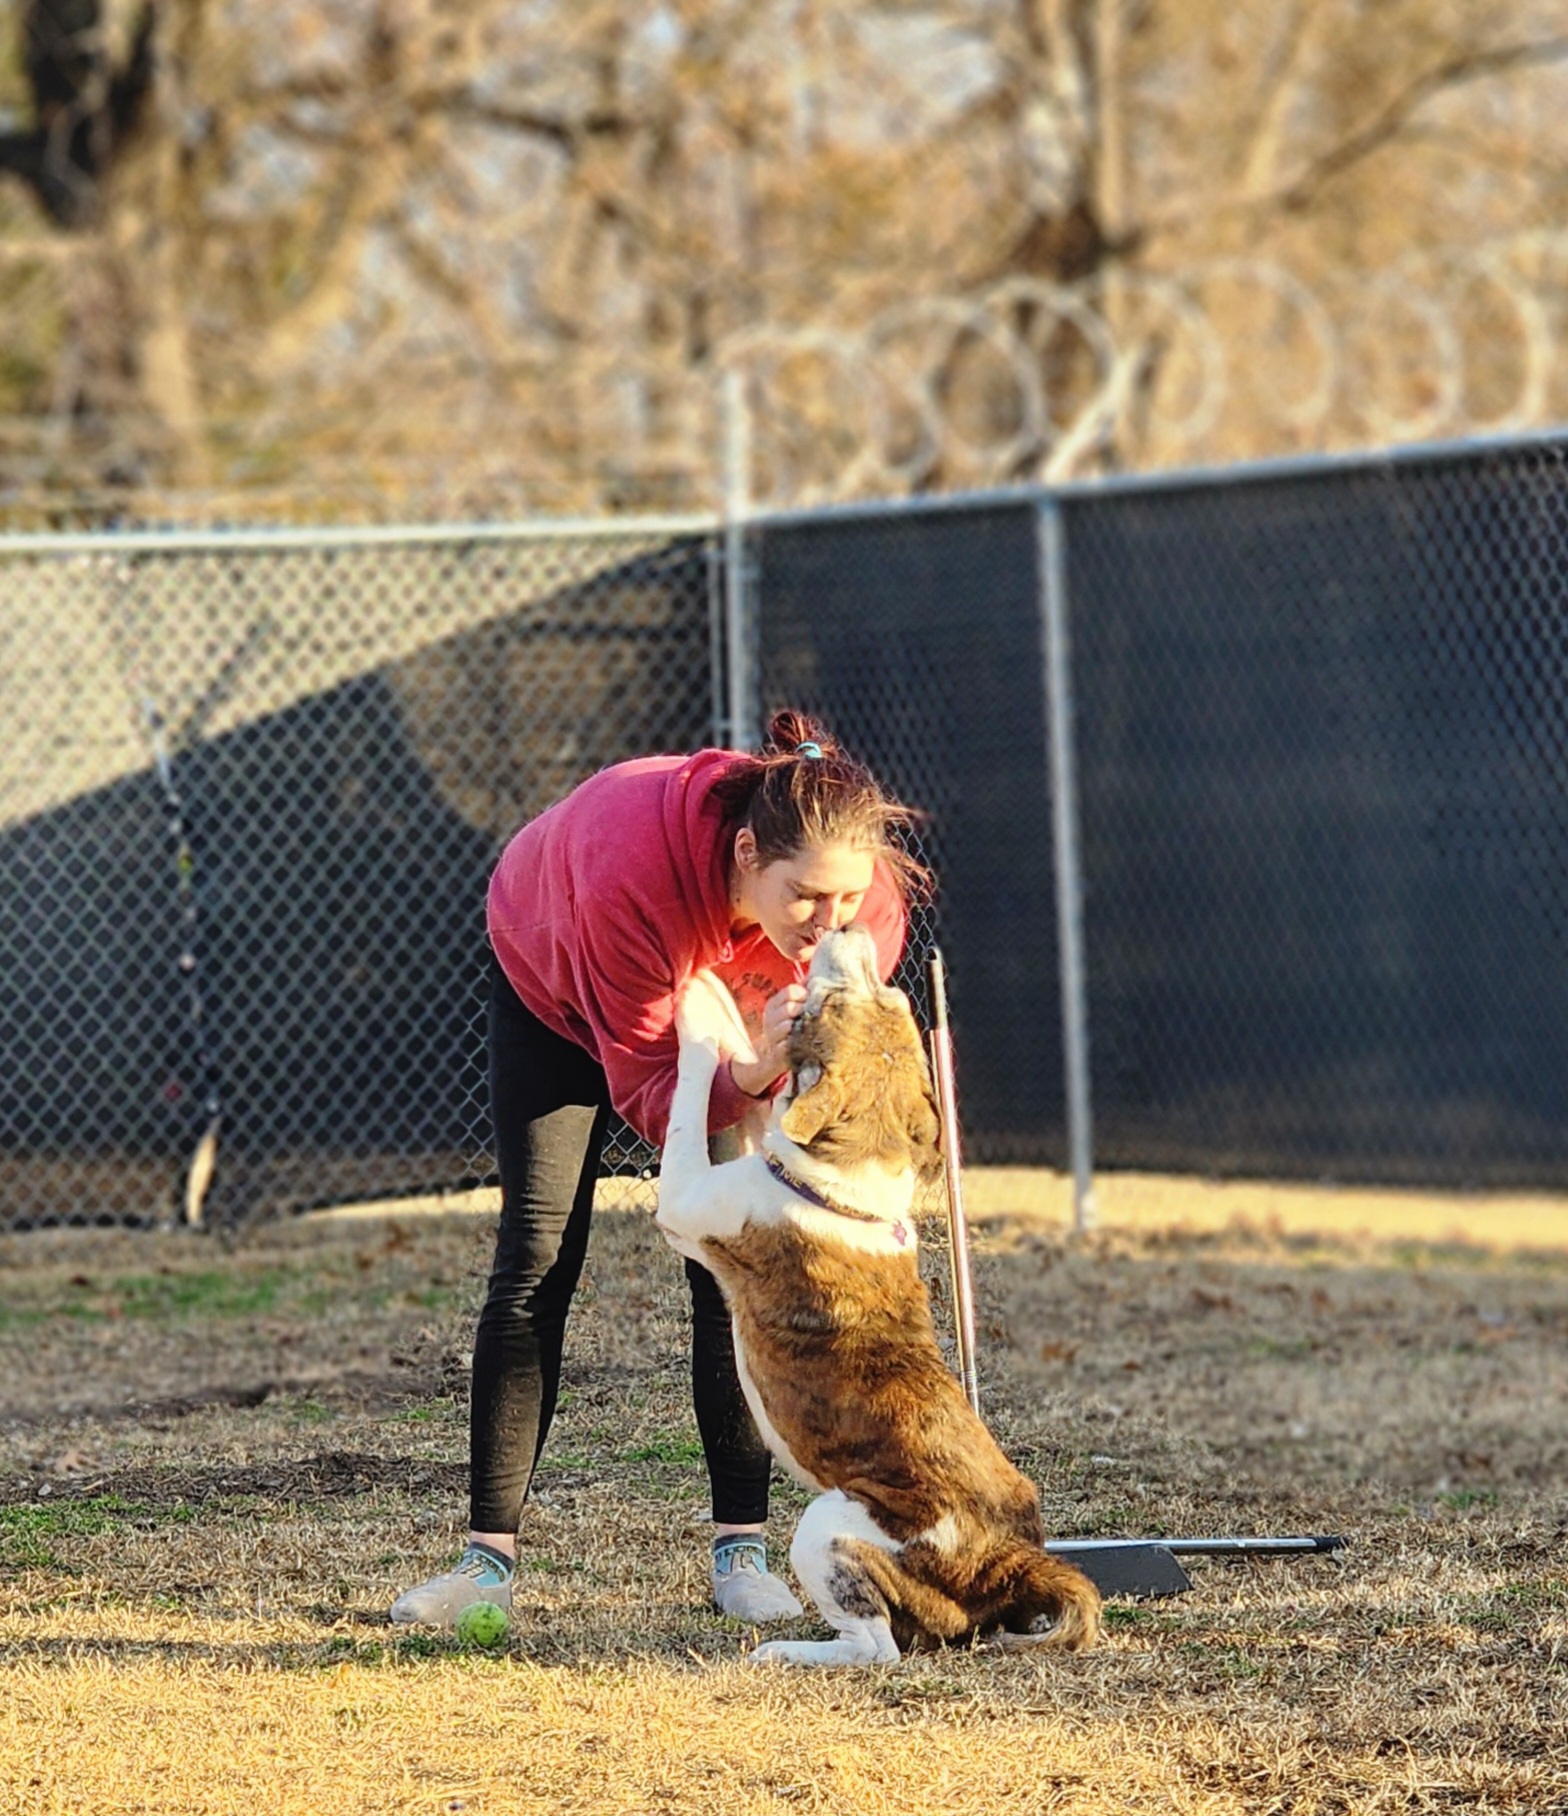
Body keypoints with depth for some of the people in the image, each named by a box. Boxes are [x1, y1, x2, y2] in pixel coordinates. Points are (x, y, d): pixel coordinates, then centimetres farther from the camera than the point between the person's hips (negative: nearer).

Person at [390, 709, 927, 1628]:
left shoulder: (869, 893, -34)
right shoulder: (631, 869, -46)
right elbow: (648, 1091, -38)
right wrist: (751, 1073, -56)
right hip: (555, 988, -3)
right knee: (536, 1261, -8)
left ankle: (741, 1550, -4)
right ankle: (491, 1556, -4)